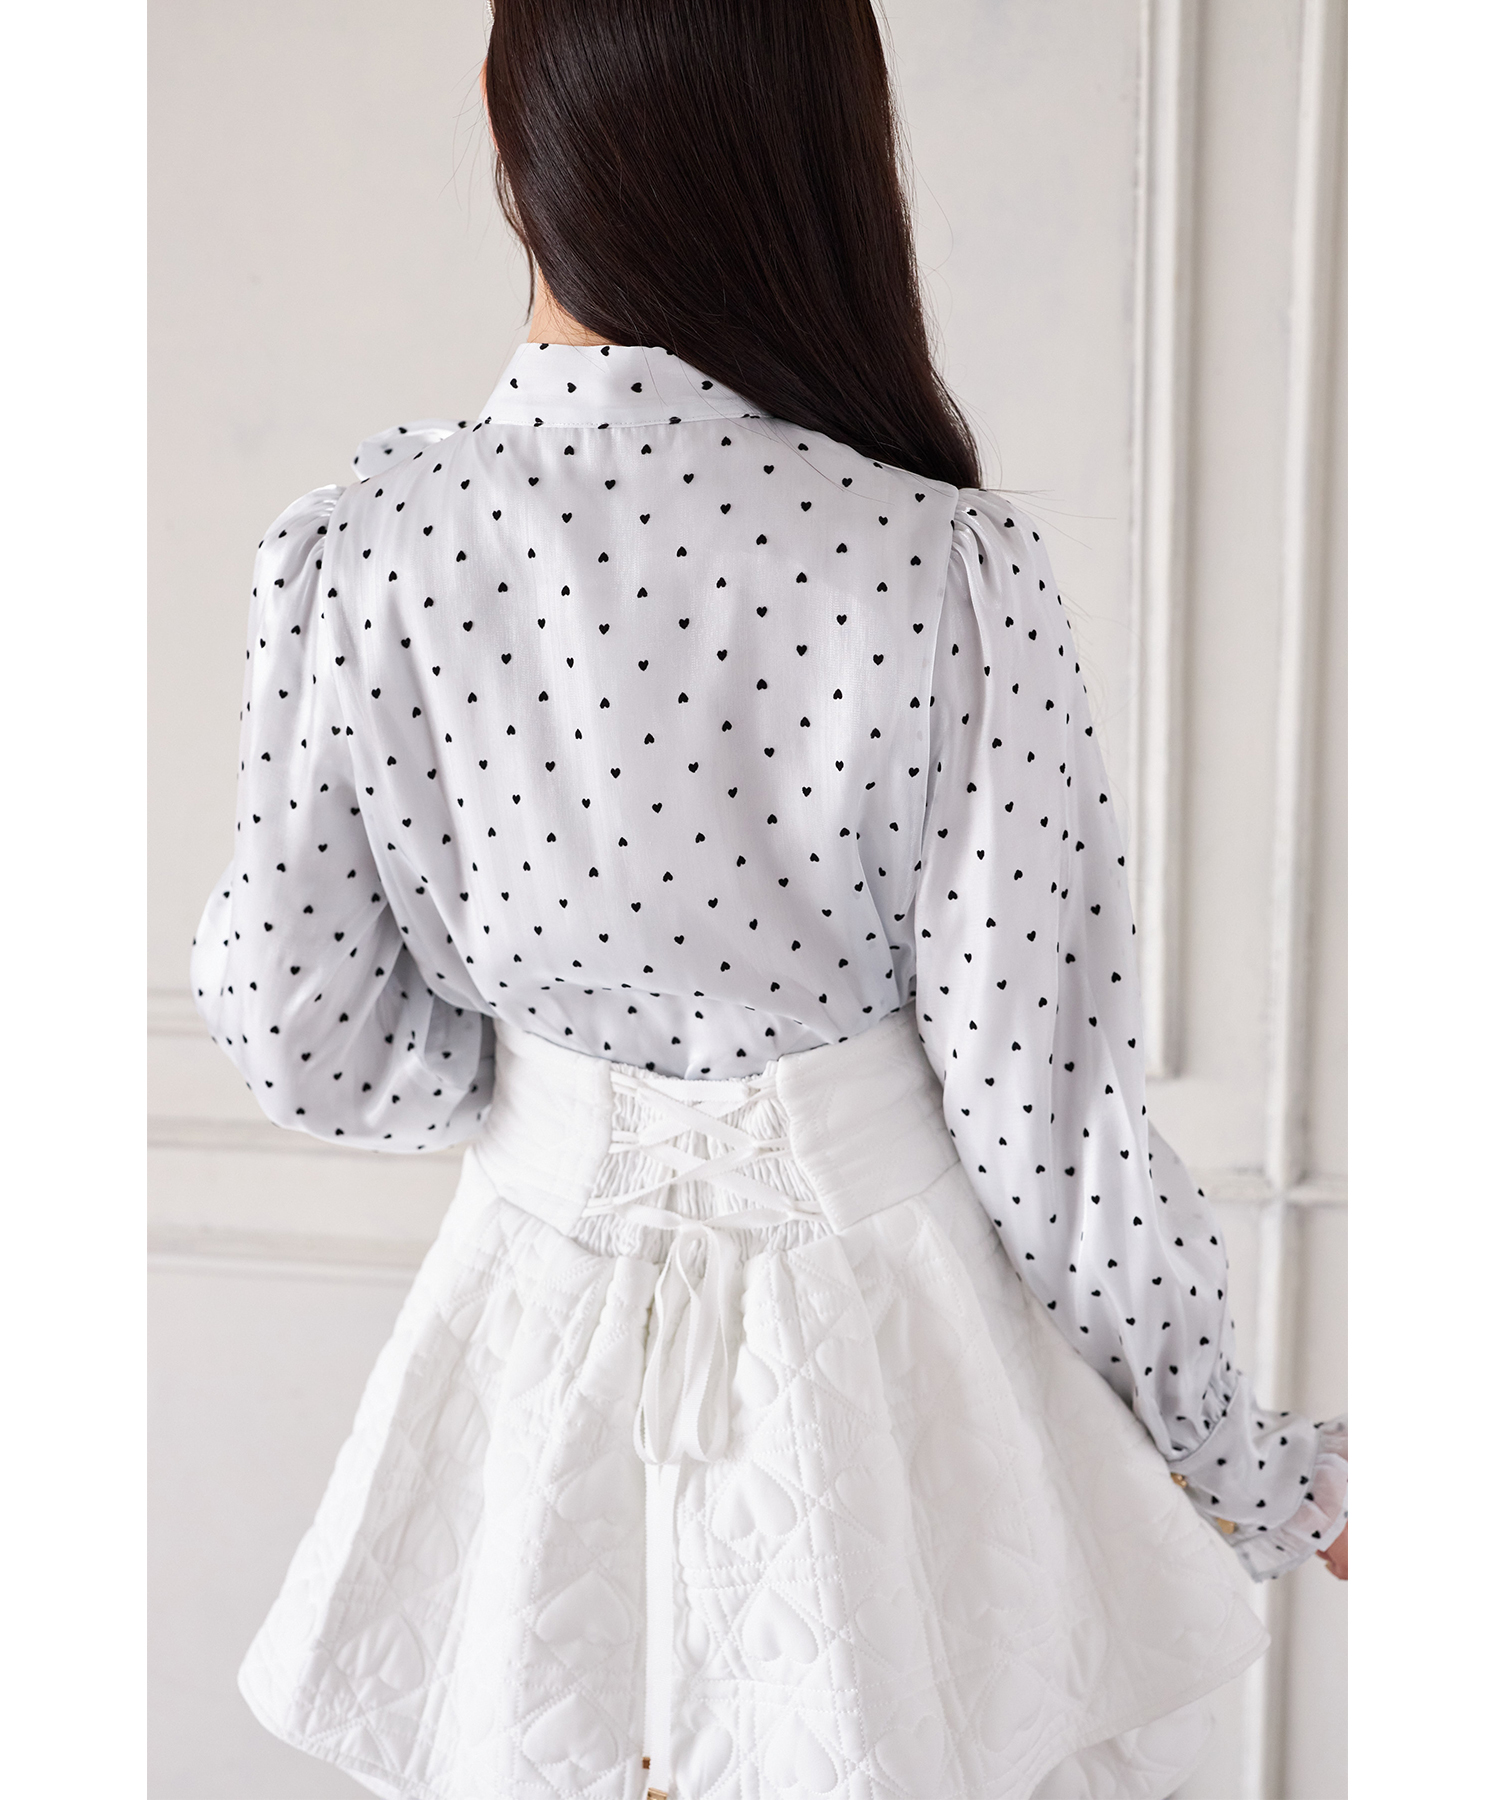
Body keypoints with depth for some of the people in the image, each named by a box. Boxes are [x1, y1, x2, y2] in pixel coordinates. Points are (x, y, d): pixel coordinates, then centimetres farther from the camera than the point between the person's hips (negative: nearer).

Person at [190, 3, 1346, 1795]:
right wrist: (1251, 1461, -2)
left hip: (550, 1320, 2)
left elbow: (303, 1041, -8)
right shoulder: (946, 566, -22)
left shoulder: (360, 545, -16)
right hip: (879, 1325, -1)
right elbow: (1043, 1109, -18)